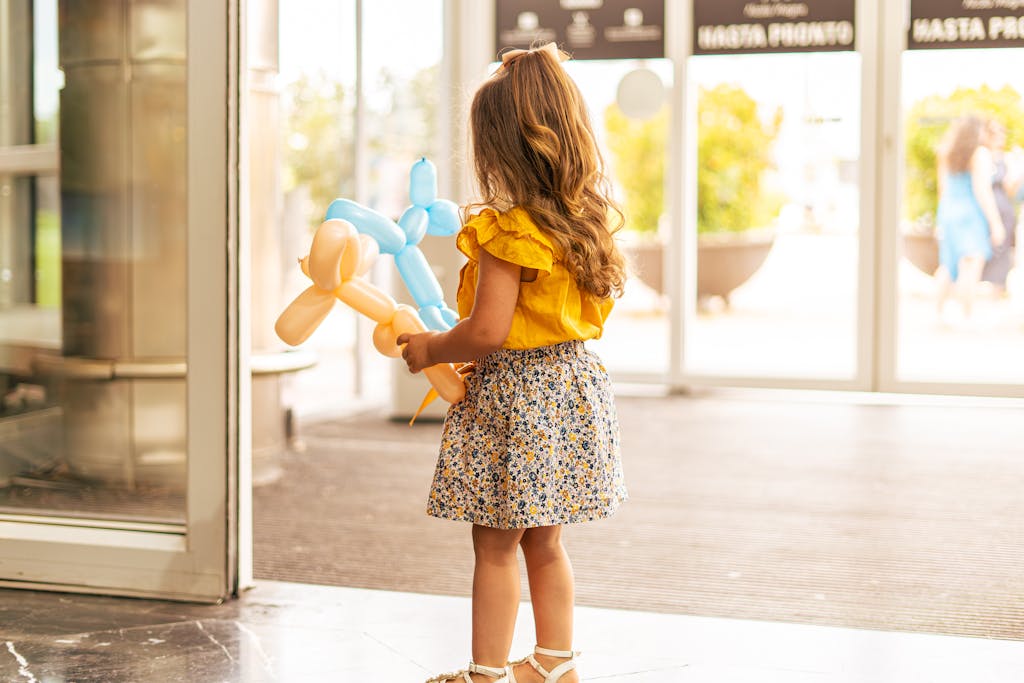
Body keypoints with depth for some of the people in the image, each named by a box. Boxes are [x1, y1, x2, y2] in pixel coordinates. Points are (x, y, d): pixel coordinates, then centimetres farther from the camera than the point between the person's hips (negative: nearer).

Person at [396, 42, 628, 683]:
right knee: (543, 539, 18)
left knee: (496, 543, 3)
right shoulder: (588, 222, 4)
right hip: (572, 380, 8)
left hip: (512, 395, -8)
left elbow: (487, 331, -24)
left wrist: (430, 349, -6)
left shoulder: (506, 231, -20)